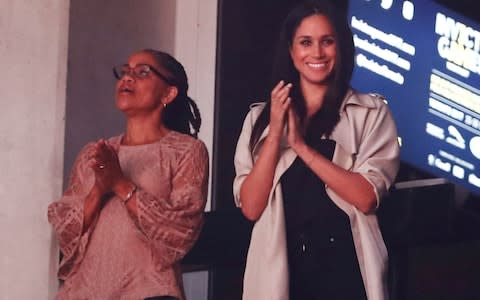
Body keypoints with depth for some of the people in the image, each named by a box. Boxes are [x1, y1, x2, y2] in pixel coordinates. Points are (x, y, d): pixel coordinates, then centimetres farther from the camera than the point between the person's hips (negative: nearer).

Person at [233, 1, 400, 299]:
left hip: (346, 268, -1)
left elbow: (366, 197, -12)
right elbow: (251, 207, -3)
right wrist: (275, 134, -12)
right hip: (281, 267, 2)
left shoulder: (371, 112, 0)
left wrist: (302, 146, -15)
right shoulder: (261, 117, 6)